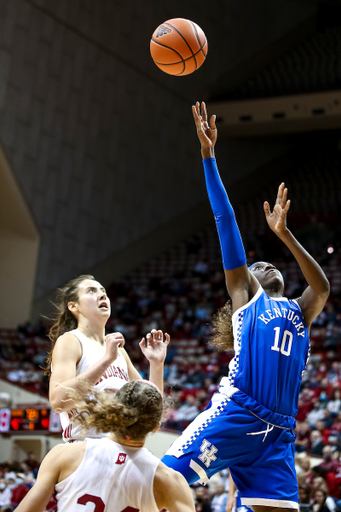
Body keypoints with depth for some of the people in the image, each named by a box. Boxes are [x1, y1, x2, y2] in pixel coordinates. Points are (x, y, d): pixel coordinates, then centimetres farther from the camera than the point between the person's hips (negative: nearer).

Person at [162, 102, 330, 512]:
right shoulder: (244, 293, 18)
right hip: (235, 412, -4)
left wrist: (284, 235, 1)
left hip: (277, 431, 4)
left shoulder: (300, 313, 26)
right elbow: (225, 219, 15)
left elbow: (322, 288, 5)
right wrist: (208, 154, 13)